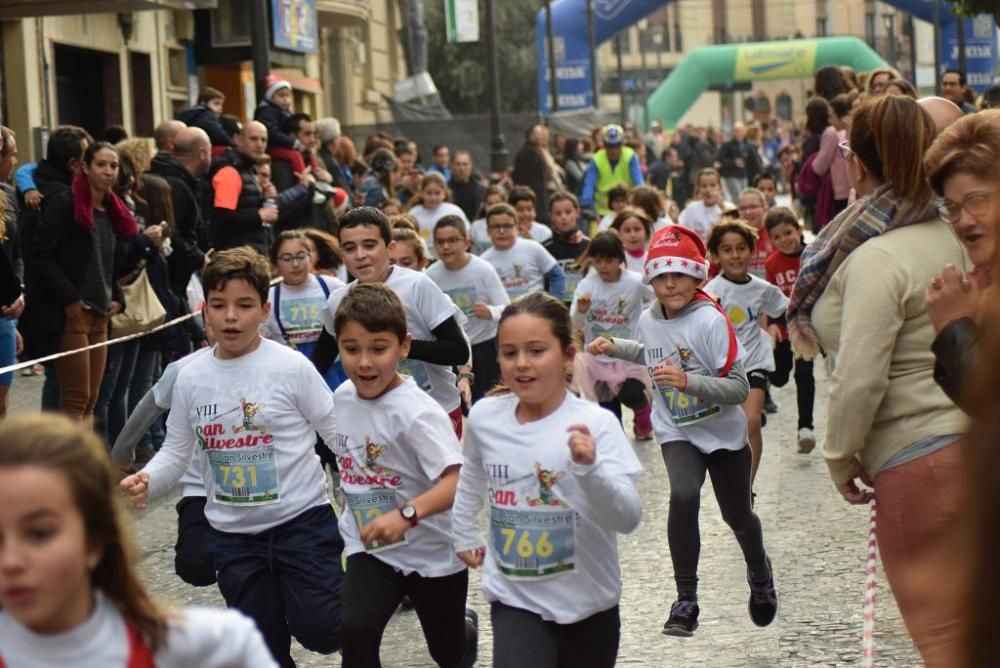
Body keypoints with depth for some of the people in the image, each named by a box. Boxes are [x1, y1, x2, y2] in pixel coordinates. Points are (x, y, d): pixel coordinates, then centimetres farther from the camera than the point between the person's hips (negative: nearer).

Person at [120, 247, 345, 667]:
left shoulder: (291, 367, -11)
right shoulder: (191, 378, 1)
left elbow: (337, 433, -6)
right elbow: (176, 452, 7)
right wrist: (146, 482, -12)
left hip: (302, 520, -4)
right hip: (233, 534, 4)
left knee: (321, 631, -8)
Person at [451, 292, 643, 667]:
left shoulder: (596, 424, -19)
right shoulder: (484, 417, -6)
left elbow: (628, 520, -26)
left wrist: (589, 468, -41)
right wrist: (463, 534, 21)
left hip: (587, 604, -1)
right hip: (516, 600, 2)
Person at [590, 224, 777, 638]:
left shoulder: (711, 321, -23)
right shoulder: (647, 320, -6)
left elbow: (739, 388, -26)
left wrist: (688, 381, -38)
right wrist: (614, 348, 6)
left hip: (723, 432, -2)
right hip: (676, 432, 2)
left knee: (736, 515, 15)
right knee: (683, 496, -25)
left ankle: (759, 573, 50)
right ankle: (686, 600, -15)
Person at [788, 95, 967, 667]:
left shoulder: (876, 258, -17)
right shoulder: (951, 237, 5)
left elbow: (859, 378, -20)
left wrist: (840, 457, -4)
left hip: (918, 457, -8)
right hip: (971, 440, 8)